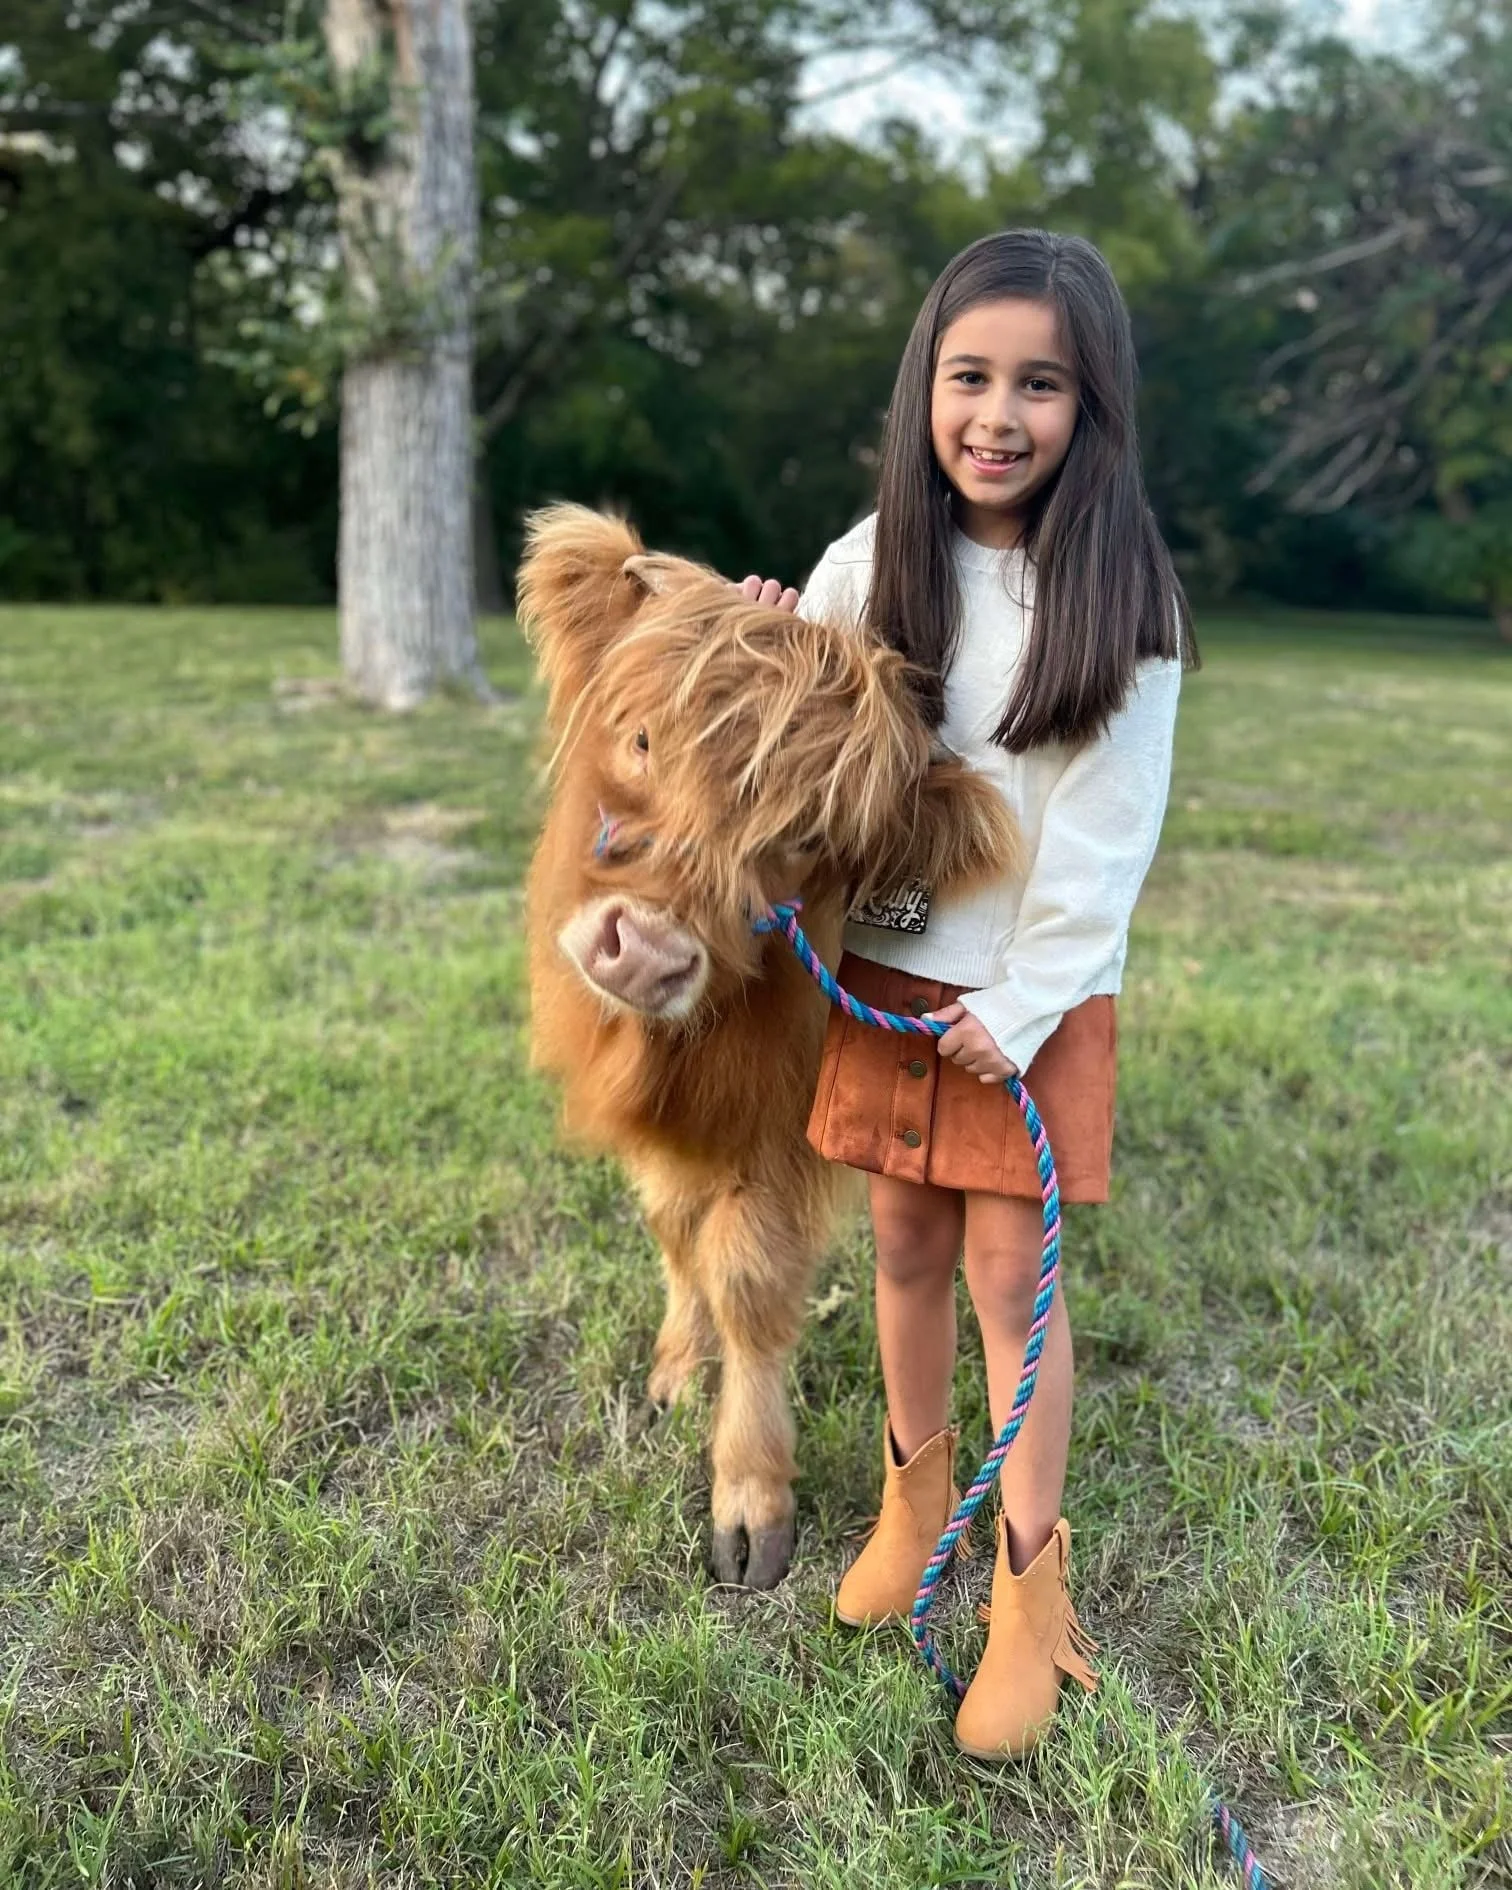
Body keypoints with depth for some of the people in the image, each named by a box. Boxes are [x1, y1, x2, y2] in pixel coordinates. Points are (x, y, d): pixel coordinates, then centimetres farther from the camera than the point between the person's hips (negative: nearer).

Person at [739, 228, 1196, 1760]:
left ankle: (1029, 1587, 20)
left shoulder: (1120, 596, -10)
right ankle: (913, 1493, 37)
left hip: (1035, 993, -3)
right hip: (887, 970, 3)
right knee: (907, 1245, 14)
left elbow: (1104, 837, -10)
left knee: (1010, 1273, 2)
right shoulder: (871, 561, -2)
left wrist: (1020, 1009, -12)